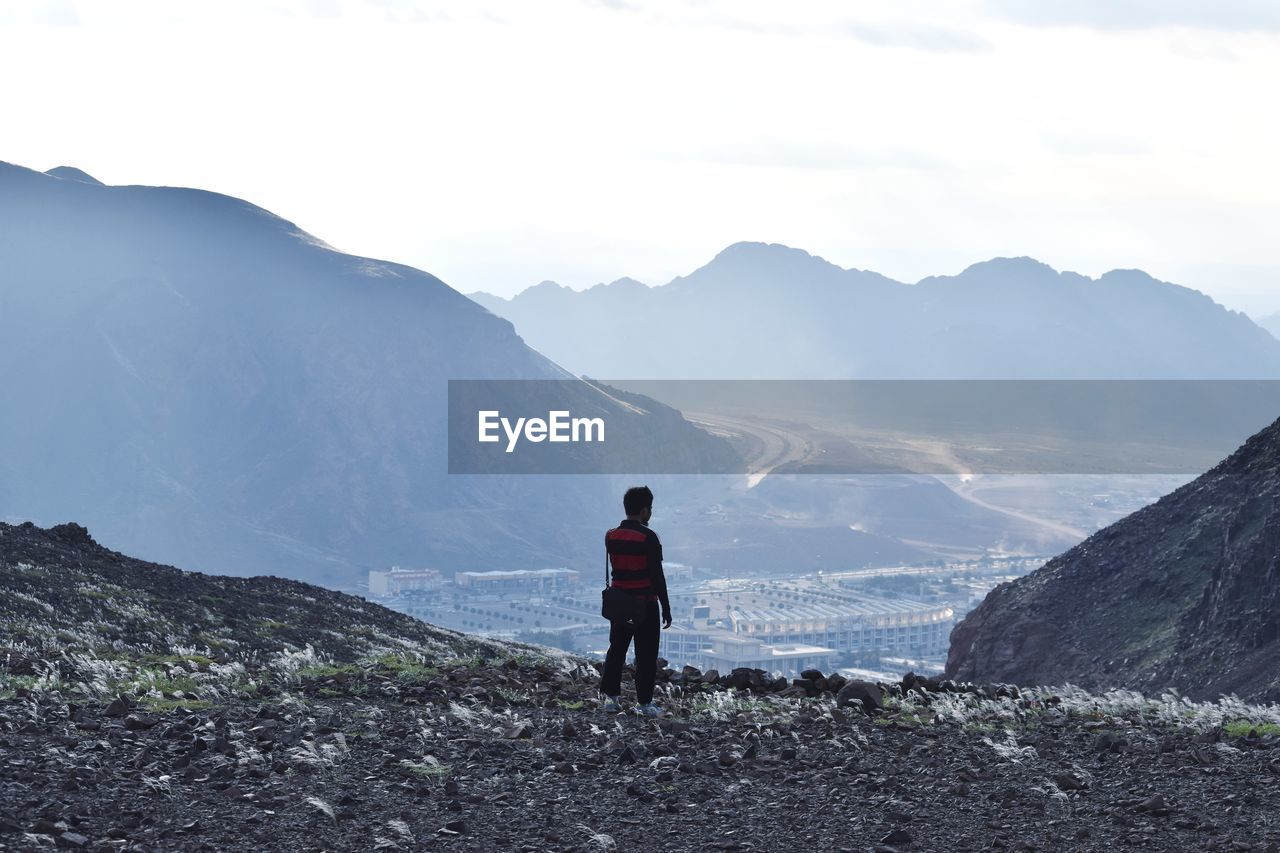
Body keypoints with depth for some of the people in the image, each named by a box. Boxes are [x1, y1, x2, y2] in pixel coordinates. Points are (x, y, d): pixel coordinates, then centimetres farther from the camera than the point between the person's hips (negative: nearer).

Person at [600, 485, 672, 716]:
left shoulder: (611, 536, 2)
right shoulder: (648, 537, -16)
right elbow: (657, 576, -15)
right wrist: (666, 609, -9)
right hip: (645, 604, -5)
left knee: (616, 649, 14)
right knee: (646, 655, 2)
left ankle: (610, 696, 14)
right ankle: (645, 702, 4)